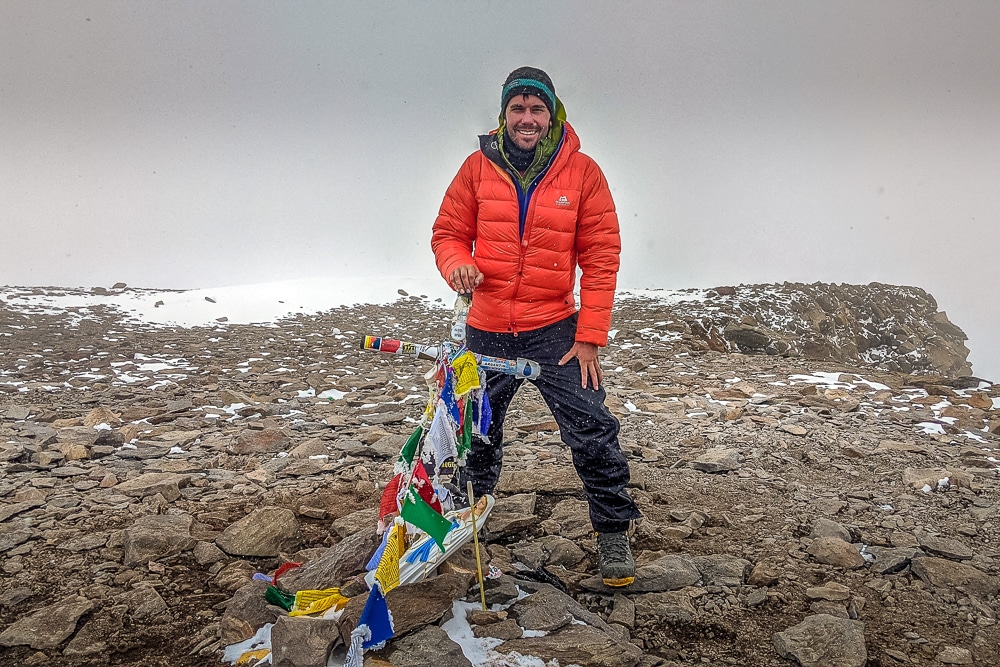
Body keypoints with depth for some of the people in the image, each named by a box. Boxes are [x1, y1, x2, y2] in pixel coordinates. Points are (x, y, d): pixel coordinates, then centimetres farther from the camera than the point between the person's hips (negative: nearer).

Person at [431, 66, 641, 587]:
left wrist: (589, 338, -10)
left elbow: (601, 257, -6)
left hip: (554, 329, -2)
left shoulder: (581, 172, -5)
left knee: (592, 431, -6)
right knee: (477, 433, 16)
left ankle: (614, 530, 13)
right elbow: (448, 232, 6)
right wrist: (457, 265, -19)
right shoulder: (478, 167, -1)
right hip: (486, 331, 2)